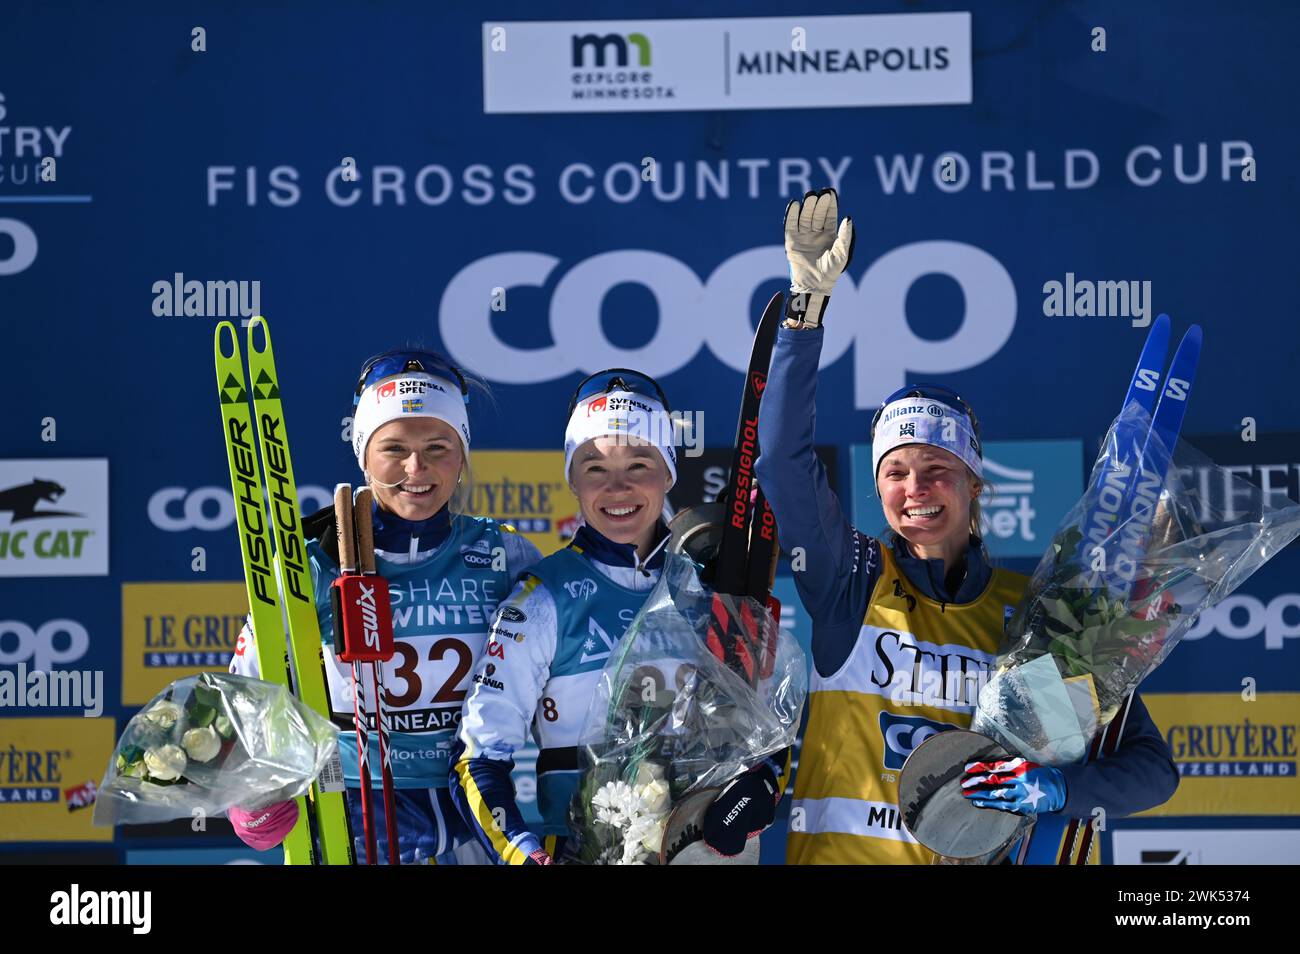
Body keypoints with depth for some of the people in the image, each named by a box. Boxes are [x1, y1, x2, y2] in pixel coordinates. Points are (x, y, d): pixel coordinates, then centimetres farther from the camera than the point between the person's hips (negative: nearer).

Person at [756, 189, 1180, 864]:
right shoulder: (852, 583, 8)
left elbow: (1151, 765, 8)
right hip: (840, 853, -2)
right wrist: (808, 301, -8)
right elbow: (782, 455, -3)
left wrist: (1059, 789, -10)